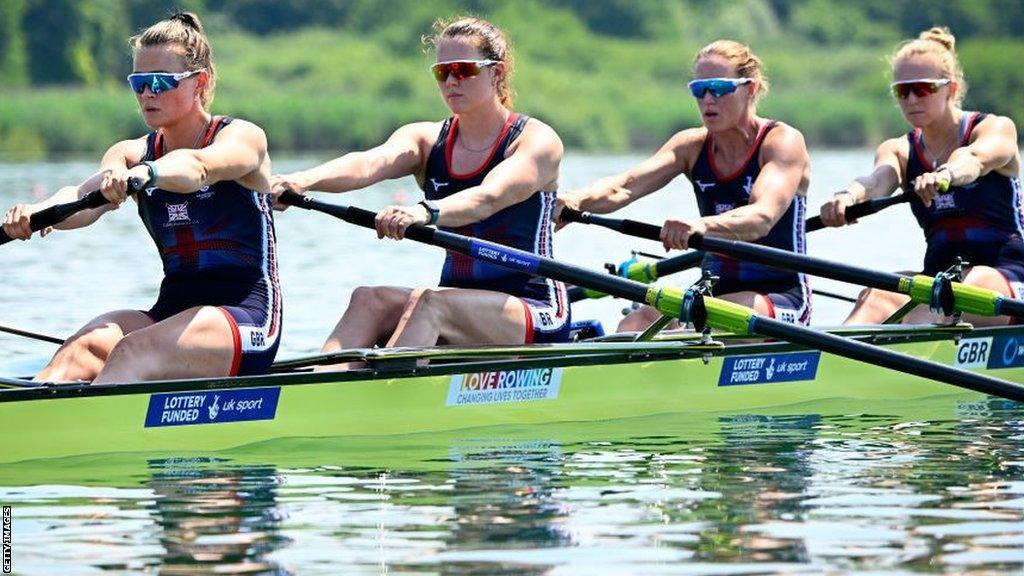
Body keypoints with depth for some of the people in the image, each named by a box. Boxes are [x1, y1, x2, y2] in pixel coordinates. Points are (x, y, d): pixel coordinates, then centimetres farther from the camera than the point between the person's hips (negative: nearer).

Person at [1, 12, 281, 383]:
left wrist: (143, 173, -49)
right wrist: (38, 212, -34)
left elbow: (197, 166, -26)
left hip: (246, 315, -5)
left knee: (132, 352, -34)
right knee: (83, 347, -27)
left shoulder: (243, 138, -1)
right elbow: (85, 196, -9)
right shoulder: (132, 155, 13)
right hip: (172, 308, 5)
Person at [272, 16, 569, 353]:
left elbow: (489, 197, -27)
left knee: (429, 302, -33)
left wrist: (426, 212, -49)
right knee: (369, 300, -21)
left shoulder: (537, 140, -6)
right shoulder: (427, 140, 9)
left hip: (536, 315, -5)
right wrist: (303, 181, -36)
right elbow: (369, 164, -13)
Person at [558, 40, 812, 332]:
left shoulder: (784, 141, -9)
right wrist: (577, 200, -33)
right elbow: (624, 186, -9)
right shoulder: (692, 145, 7)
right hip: (717, 292, 5)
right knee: (634, 325, -23)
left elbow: (763, 217, -29)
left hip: (782, 299, -5)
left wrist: (702, 225, -50)